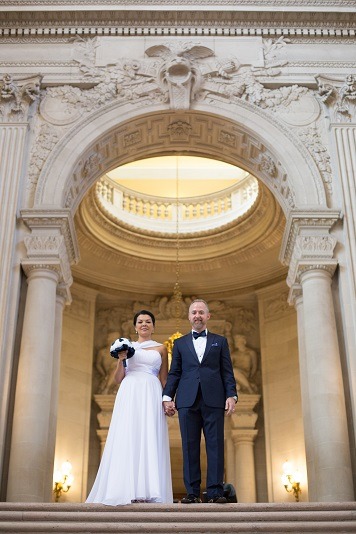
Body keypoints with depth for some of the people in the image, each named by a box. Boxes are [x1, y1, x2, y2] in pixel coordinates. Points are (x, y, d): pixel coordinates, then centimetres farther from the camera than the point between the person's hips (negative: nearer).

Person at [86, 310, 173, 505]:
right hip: (129, 394, 1)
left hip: (151, 395, -1)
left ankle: (147, 490, -12)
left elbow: (164, 379, 12)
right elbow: (118, 379, 14)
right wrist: (121, 359, -2)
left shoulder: (160, 349, 15)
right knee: (127, 439, -8)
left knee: (150, 439, -9)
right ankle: (127, 489, -9)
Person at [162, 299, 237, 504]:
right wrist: (167, 396, 0)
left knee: (215, 445, -4)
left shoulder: (220, 341, 16)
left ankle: (215, 491, -2)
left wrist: (231, 395, -4)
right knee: (190, 446, 0)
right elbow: (174, 373, 13)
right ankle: (193, 492, 3)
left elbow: (227, 372, 9)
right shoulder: (180, 343, 18)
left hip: (214, 400, -1)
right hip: (187, 401, 1)